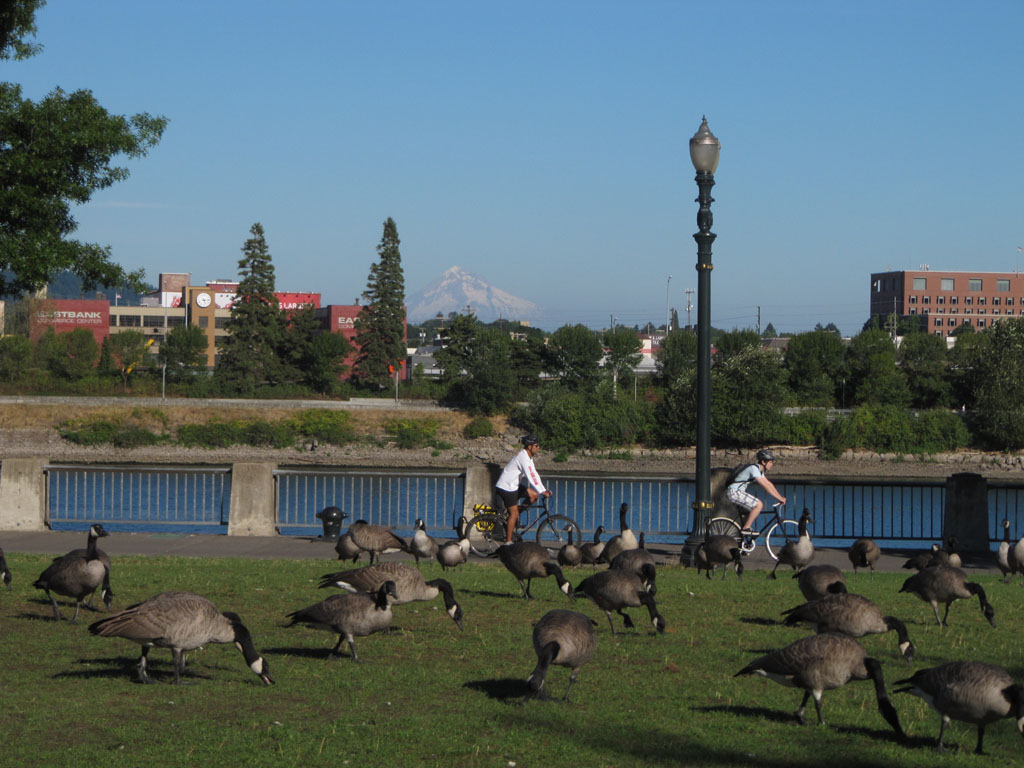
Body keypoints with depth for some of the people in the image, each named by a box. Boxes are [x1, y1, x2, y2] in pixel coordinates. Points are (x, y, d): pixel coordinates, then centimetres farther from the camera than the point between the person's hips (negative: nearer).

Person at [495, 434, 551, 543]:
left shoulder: (528, 457, 9)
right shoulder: (523, 457, -22)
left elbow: (534, 474, 9)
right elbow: (531, 476, -29)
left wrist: (544, 490, 1)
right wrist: (542, 491, -32)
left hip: (513, 486, 9)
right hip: (506, 487, -9)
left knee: (533, 495, 2)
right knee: (514, 513, -8)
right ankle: (508, 542, -2)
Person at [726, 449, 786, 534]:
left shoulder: (759, 470, 13)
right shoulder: (754, 469, -18)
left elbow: (769, 484, 18)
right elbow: (765, 486, -22)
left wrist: (780, 497, 11)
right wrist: (779, 498, -20)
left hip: (737, 492, 10)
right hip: (734, 492, -10)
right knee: (759, 505, -16)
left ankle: (745, 527, 17)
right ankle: (746, 529, -11)